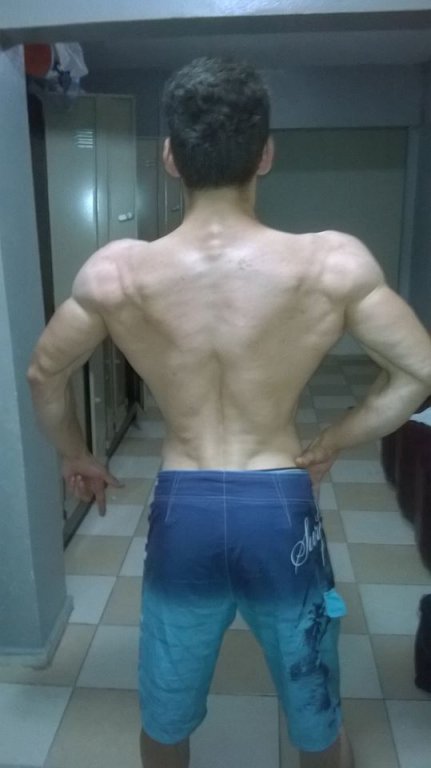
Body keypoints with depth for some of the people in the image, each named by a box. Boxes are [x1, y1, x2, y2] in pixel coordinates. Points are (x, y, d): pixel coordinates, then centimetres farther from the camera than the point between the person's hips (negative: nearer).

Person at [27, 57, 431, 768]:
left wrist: (75, 456, 20)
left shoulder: (114, 272, -10)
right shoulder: (337, 264, -14)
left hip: (181, 512, 1)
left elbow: (44, 375, 3)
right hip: (281, 511, 0)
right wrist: (334, 443, 8)